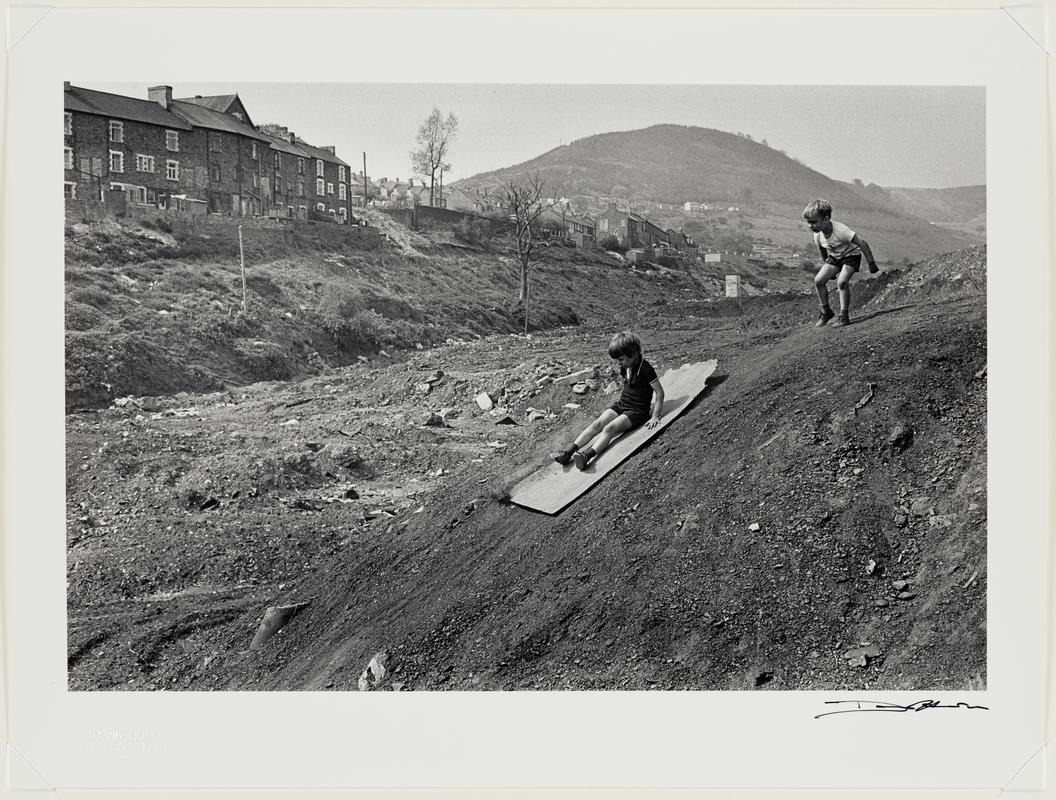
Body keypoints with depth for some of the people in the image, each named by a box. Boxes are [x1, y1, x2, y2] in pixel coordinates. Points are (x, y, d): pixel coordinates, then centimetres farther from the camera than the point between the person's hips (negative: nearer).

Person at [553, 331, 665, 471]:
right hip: (621, 404, 7)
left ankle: (587, 455, -52)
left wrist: (655, 417, -20)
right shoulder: (625, 367, 9)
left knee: (609, 428, -31)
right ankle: (569, 450, -31)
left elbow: (659, 392, -15)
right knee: (597, 423, -18)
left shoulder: (645, 369, -15)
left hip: (637, 411, -7)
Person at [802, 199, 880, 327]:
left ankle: (844, 316, -13)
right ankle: (826, 312, 6)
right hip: (834, 257, 6)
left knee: (842, 282, -26)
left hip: (851, 255, -6)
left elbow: (863, 244, -28)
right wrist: (827, 268, 17)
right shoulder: (817, 235, -16)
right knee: (818, 280, -11)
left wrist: (871, 264, -22)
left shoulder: (840, 230, -35)